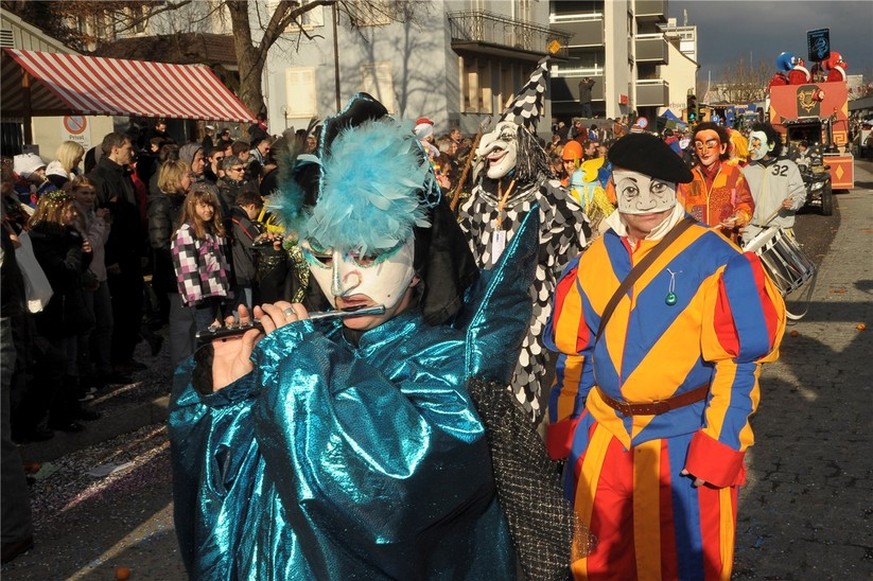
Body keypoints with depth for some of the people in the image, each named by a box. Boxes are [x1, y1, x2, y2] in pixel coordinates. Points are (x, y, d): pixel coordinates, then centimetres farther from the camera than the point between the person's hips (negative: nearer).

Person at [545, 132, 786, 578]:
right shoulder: (592, 261, 4)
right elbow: (573, 353, 10)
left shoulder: (716, 262, -11)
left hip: (683, 439, -4)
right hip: (602, 436, 4)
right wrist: (562, 428, 8)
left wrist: (718, 446, -15)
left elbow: (737, 362, -12)